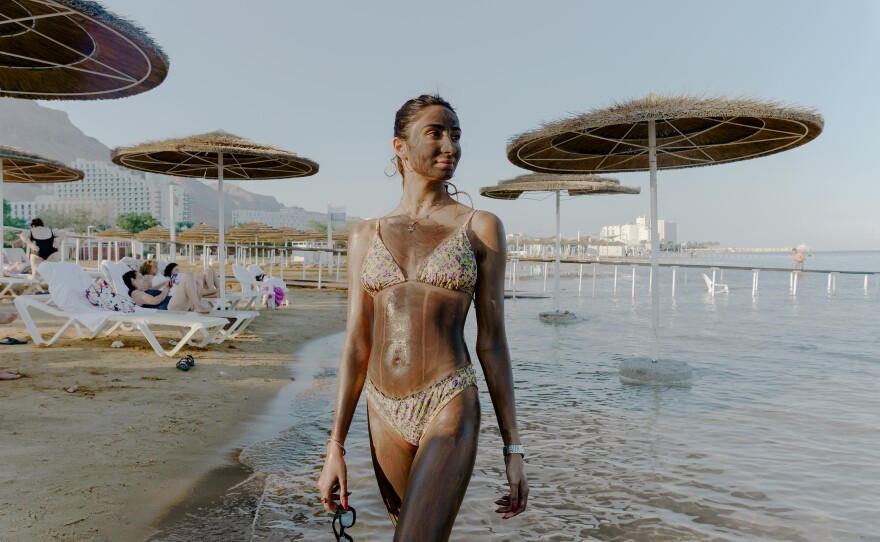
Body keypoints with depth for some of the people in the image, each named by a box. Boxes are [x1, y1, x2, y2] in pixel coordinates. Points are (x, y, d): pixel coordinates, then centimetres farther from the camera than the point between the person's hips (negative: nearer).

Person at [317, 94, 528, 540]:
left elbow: (492, 342, 0)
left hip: (449, 409, -3)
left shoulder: (481, 227, 0)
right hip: (386, 415, 4)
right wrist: (335, 447, 3)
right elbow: (356, 345, 6)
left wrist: (513, 447, 0)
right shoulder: (366, 236, 7)